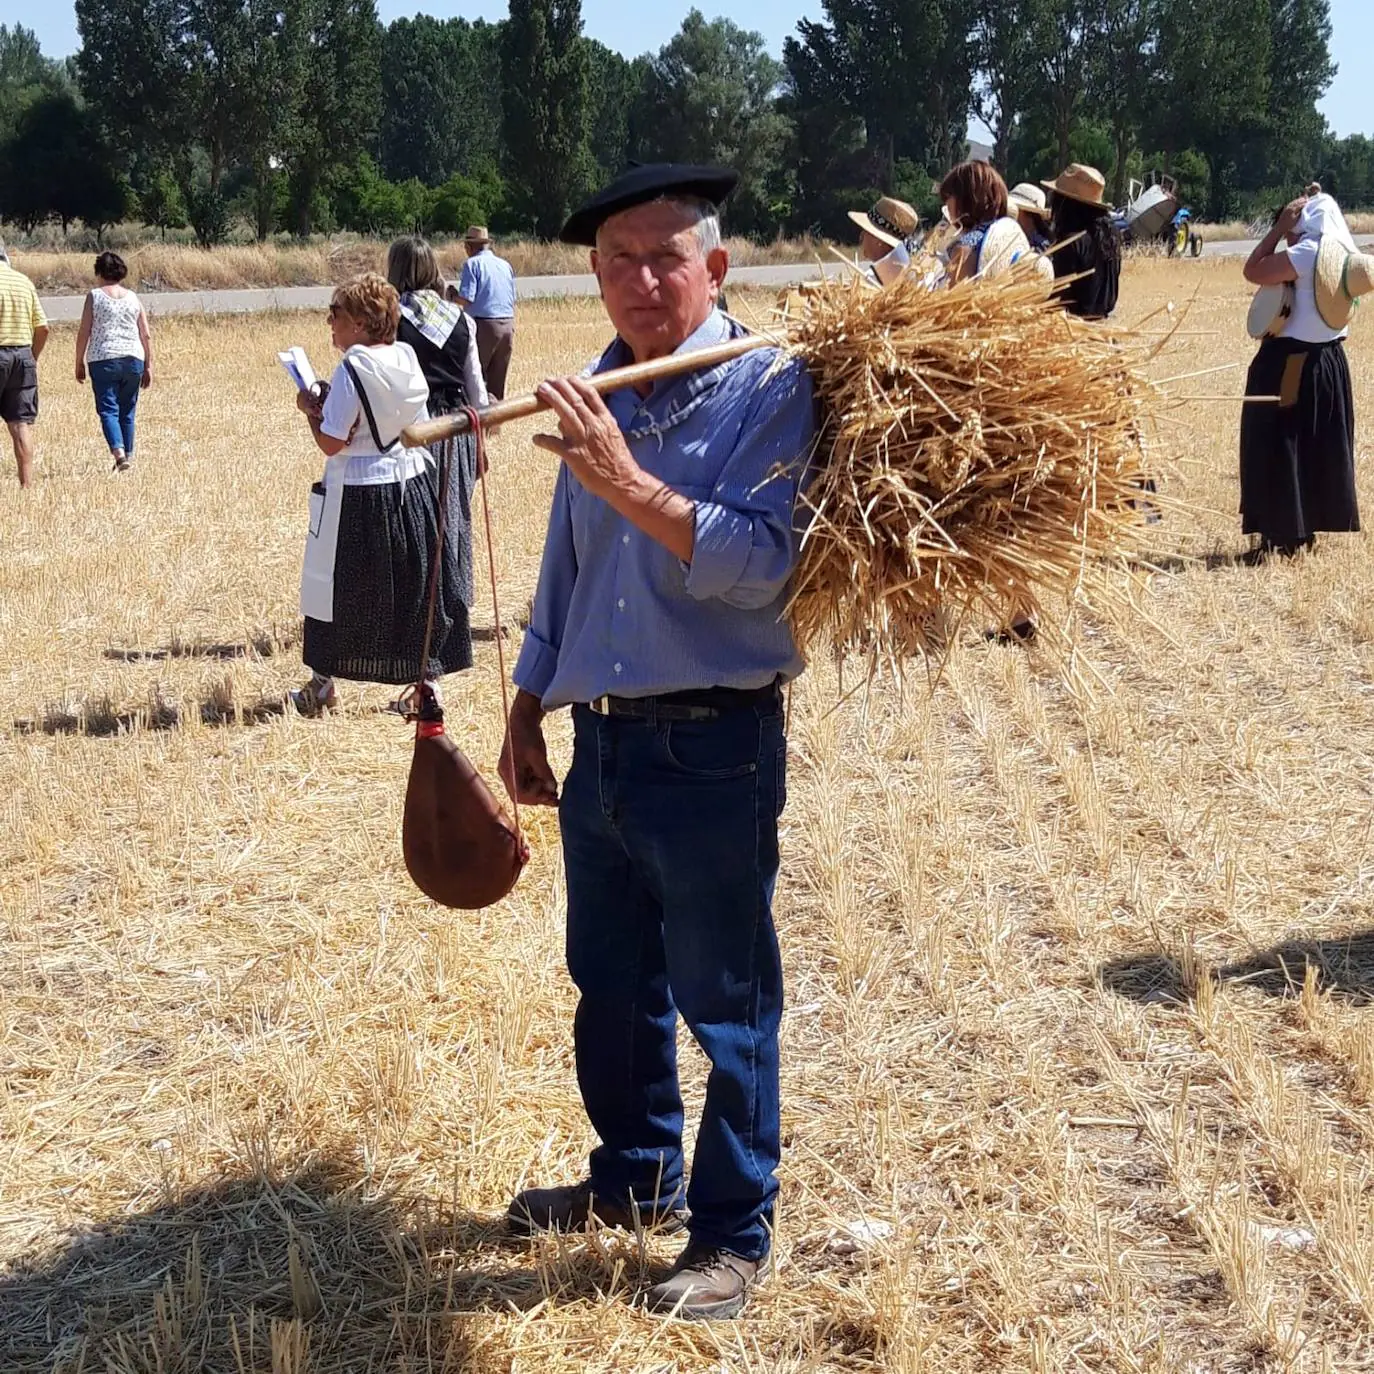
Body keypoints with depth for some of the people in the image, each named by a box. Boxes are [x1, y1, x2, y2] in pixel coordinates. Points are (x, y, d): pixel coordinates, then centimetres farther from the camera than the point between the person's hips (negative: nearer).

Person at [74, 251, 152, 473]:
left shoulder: (94, 295, -1)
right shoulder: (133, 298, 9)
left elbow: (84, 332, -3)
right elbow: (147, 336, 7)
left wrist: (80, 363, 5)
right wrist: (148, 366, 13)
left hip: (103, 360, -3)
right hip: (133, 359, 3)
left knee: (108, 410, -4)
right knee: (127, 412, 13)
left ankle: (119, 452, -23)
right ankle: (128, 455, 18)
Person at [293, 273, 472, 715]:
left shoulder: (351, 370, -18)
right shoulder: (408, 359, 2)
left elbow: (331, 442, -20)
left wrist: (311, 409, -2)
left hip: (358, 493, -6)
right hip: (412, 482, 6)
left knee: (334, 587, 9)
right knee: (414, 584, 13)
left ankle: (323, 687, 19)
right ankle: (425, 682, 16)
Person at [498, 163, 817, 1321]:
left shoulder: (769, 387, -11)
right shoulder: (598, 395, 9)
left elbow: (763, 563, -24)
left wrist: (631, 483, -31)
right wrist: (528, 713, 19)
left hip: (714, 748, -7)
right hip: (601, 742, 7)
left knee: (726, 1005, 6)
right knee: (610, 987, 21)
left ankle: (733, 1234, 20)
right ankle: (635, 1178, 41)